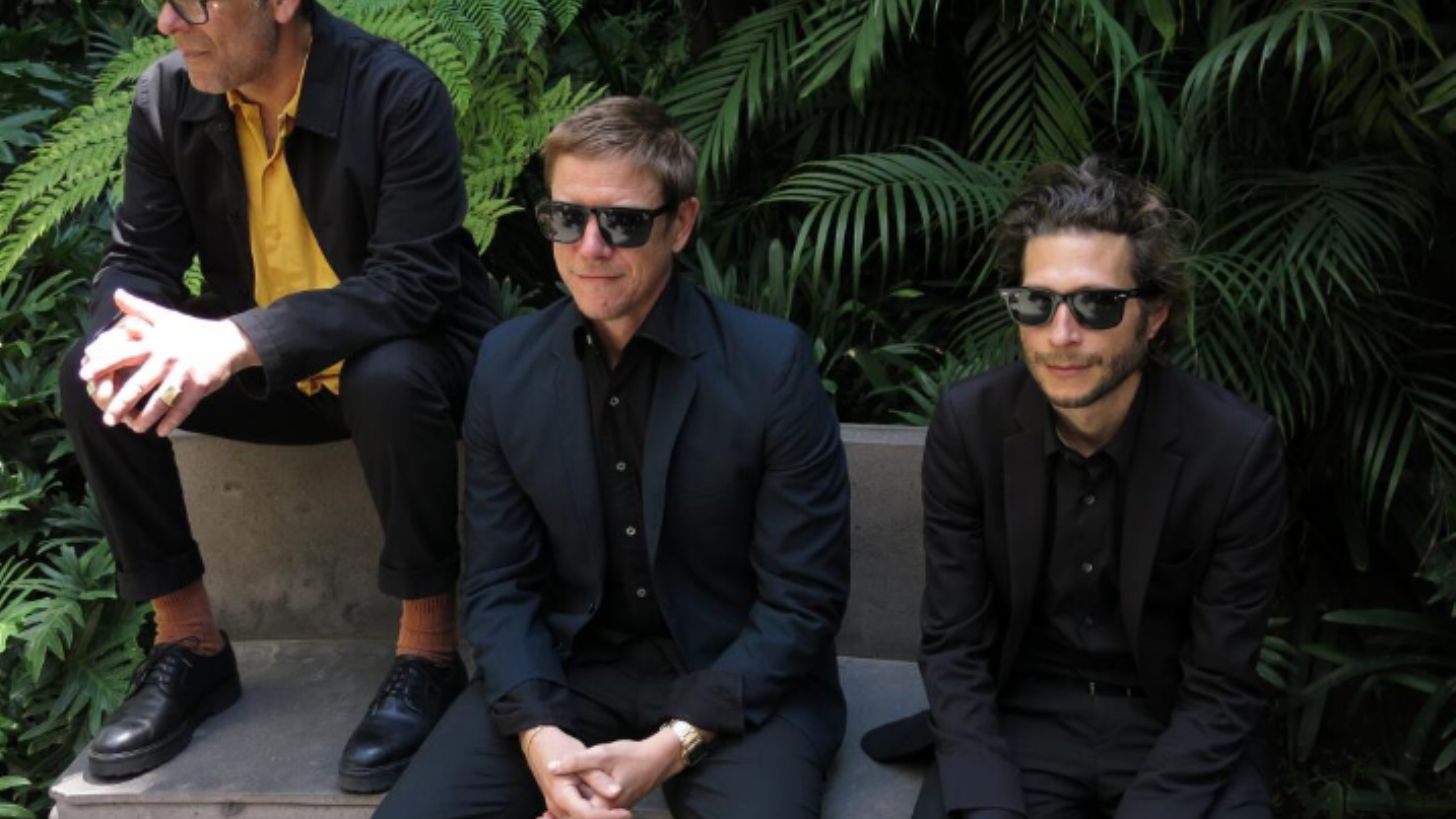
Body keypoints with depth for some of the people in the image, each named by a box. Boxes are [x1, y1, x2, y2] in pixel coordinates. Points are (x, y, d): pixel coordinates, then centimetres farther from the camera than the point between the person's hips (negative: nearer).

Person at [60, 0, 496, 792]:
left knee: (391, 379, -39)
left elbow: (412, 280, -29)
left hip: (401, 359, -5)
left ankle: (428, 649, -19)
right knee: (96, 378, -17)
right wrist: (129, 334, -29)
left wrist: (237, 341, -41)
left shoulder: (397, 92, -22)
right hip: (262, 371, 5)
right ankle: (190, 643, -4)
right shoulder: (165, 96, -6)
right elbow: (138, 256, -2)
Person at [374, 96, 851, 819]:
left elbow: (804, 597, -11)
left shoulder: (771, 362, -13)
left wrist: (673, 744, -19)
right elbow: (498, 582, 1)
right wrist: (538, 733, -17)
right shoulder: (506, 364, -1)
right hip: (566, 669, 3)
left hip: (737, 683, -3)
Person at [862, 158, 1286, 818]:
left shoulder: (1238, 449, -16)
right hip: (1017, 714, 1)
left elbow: (1221, 688, -11)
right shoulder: (969, 423, -11)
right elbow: (952, 644, -6)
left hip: (1174, 727, 0)